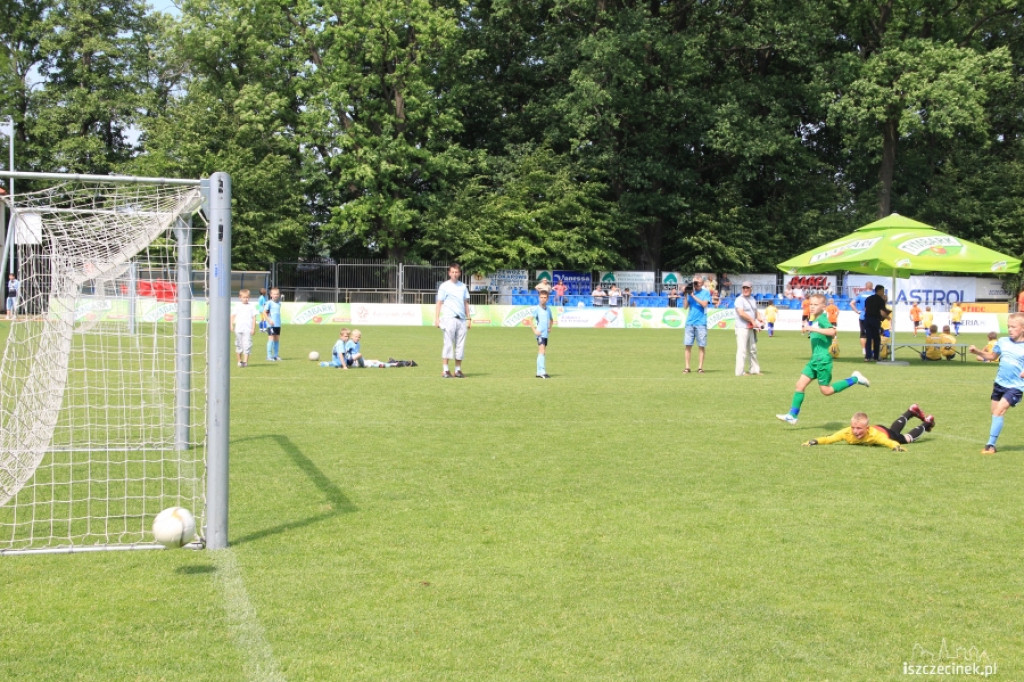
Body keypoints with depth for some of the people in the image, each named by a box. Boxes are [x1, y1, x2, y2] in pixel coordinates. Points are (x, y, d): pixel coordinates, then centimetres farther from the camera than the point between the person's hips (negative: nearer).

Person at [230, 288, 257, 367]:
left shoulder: (251, 307, 5)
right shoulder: (237, 307, 8)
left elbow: (254, 318, 4)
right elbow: (233, 316, 9)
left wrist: (253, 328, -1)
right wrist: (232, 325, -3)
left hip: (248, 329, -2)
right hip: (238, 329, 2)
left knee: (247, 345, -10)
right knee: (239, 345, 8)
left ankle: (245, 361, -10)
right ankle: (240, 360, 21)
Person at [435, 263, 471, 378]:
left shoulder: (463, 286, 16)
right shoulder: (444, 286, 3)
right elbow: (439, 303, 1)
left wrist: (468, 319, 14)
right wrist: (436, 319, -6)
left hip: (461, 319, 5)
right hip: (449, 318, -5)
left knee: (460, 345, 3)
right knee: (448, 343, -8)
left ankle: (458, 370, 7)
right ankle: (445, 370, -7)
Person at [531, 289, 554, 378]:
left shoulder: (548, 309, 12)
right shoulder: (537, 309, -7)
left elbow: (551, 320, 28)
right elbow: (531, 320, -10)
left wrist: (550, 328, 14)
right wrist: (534, 330, -15)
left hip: (545, 334, 7)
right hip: (540, 334, -7)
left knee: (542, 353, 10)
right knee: (542, 352, -15)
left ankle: (539, 373, 16)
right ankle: (542, 372, -20)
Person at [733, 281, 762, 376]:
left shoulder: (752, 300, 18)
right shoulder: (739, 300, -8)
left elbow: (756, 311, 22)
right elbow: (741, 313, -20)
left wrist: (760, 319, 0)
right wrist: (752, 320, -21)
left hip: (752, 328, 9)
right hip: (742, 328, -9)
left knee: (753, 349, 14)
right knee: (742, 350, -10)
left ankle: (754, 369, 23)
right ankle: (740, 371, -10)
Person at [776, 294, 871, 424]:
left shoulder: (822, 319, -13)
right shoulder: (813, 320, 14)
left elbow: (832, 332, -32)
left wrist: (813, 329, -34)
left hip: (823, 359, -9)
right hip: (815, 359, 9)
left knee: (826, 391, -2)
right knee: (800, 384, 3)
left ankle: (854, 379, 9)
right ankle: (793, 415, 5)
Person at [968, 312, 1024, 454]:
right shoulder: (1003, 342, 4)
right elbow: (992, 356, 20)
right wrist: (977, 351, 7)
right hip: (999, 383, 6)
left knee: (999, 411, -17)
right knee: (994, 412, 11)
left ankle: (991, 445, -12)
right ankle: (991, 445, 22)